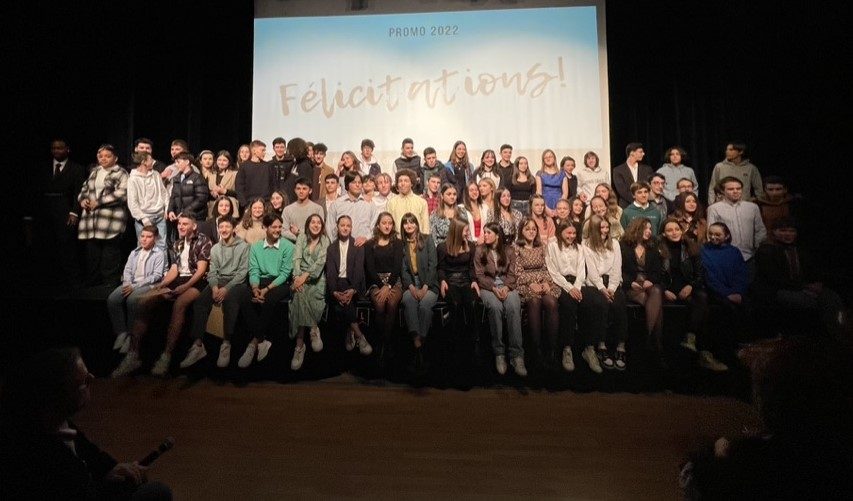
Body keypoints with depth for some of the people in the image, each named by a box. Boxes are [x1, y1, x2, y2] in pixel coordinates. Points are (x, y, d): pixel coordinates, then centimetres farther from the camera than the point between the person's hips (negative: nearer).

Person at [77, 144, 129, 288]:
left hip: (111, 221, -6)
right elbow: (84, 189, 26)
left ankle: (110, 285, 3)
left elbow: (122, 194, -13)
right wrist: (82, 200, 4)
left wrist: (98, 202, -13)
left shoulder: (120, 173, -1)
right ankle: (91, 284, 18)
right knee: (92, 255, 9)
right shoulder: (94, 172, 21)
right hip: (92, 220, 6)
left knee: (110, 258, -5)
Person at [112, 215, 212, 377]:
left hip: (196, 282, -7)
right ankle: (133, 354, -16)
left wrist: (185, 286, -19)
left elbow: (201, 270, -7)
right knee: (144, 301, -15)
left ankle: (167, 356, -36)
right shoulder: (176, 244, 22)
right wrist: (161, 284, -3)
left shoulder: (203, 241, 2)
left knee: (179, 304, -37)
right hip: (177, 281, 7)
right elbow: (174, 269, 15)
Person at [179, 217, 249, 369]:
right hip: (218, 281, 5)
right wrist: (215, 287, -10)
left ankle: (226, 344, -34)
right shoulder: (215, 249, 20)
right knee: (199, 301, -25)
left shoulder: (243, 246, 3)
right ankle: (197, 345, -27)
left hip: (236, 281, -4)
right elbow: (212, 272, 12)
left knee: (229, 300, -37)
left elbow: (243, 271, -6)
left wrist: (226, 288, -17)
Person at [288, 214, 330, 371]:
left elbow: (320, 261, -7)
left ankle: (300, 343, -22)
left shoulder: (325, 240, 7)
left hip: (316, 277, -1)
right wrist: (297, 277, -19)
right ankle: (313, 329, -23)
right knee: (300, 294, -33)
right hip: (300, 276, 1)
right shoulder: (302, 237, 11)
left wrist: (305, 276, -21)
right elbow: (296, 258, -2)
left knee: (301, 296, -30)